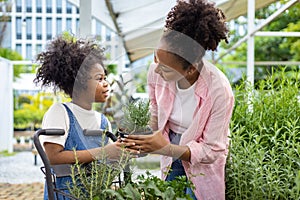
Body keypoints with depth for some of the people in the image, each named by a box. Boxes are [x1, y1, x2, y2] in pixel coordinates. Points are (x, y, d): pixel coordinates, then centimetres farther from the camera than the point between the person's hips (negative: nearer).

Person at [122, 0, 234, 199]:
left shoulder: (219, 91, -31)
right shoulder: (156, 71, -18)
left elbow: (211, 150, -23)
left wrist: (165, 148, -33)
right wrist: (147, 143, -12)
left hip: (202, 162, -4)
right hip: (171, 150, 4)